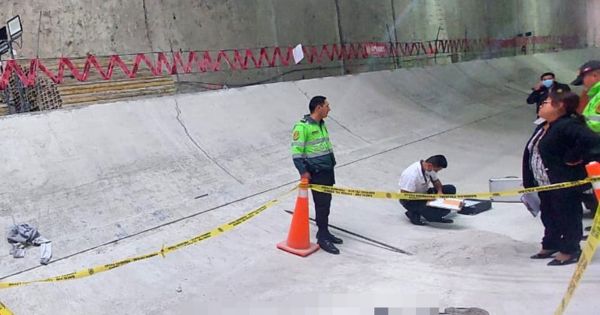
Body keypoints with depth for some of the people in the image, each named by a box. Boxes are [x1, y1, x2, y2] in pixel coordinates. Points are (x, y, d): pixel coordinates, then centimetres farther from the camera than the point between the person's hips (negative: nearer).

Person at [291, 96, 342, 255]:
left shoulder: (321, 124, 14)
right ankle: (322, 238, 3)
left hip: (328, 170, 9)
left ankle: (325, 232, 25)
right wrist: (303, 171, -19)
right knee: (321, 204, -5)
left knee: (326, 203, 14)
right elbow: (296, 151, -16)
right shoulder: (302, 126, -14)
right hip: (316, 173, -9)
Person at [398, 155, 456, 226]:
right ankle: (413, 214, -6)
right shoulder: (411, 175, -32)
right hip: (410, 201, -9)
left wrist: (439, 191, -11)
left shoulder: (430, 168, -8)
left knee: (451, 189, -3)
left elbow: (436, 181, 11)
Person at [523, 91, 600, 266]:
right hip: (545, 184, 10)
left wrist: (575, 159, -22)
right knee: (548, 215, 20)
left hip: (565, 184, -9)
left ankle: (570, 251, 20)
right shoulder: (542, 128, 10)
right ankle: (550, 245, 36)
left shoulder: (569, 126, -21)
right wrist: (529, 182, 14)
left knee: (567, 217, 6)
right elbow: (531, 153, 16)